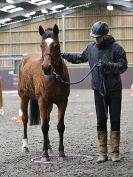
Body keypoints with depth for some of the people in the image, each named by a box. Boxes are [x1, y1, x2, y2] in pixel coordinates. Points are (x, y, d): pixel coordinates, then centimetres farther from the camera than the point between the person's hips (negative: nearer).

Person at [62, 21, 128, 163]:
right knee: (101, 121, 5)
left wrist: (108, 65, -25)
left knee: (115, 120, 2)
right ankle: (102, 153, 11)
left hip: (114, 90, -4)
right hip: (99, 90, 4)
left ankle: (115, 152, 9)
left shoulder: (116, 48, -10)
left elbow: (123, 66, -13)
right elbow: (81, 57, 24)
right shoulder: (91, 48, 6)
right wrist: (66, 55, 16)